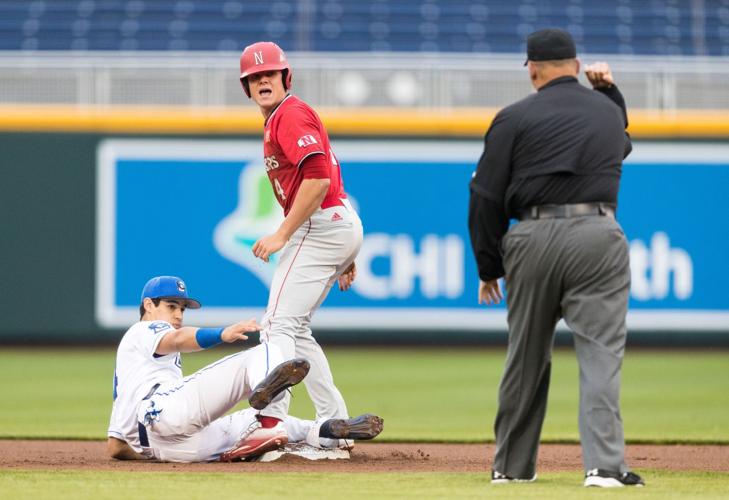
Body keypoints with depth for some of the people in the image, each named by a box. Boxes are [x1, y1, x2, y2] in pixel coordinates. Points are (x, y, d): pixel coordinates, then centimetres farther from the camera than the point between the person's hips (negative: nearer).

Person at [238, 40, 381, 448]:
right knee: (294, 328, 16)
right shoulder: (280, 119, 22)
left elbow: (318, 178, -23)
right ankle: (335, 428, 16)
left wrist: (282, 235, -22)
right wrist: (345, 256, 23)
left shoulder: (291, 115, -10)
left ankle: (270, 422, -25)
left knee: (278, 324, -15)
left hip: (321, 227, -11)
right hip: (343, 227, 11)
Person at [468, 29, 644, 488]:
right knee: (601, 354, -5)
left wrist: (489, 267, 8)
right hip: (598, 237, 0)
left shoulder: (515, 118, 3)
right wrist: (609, 88, 30)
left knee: (526, 359, 12)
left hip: (533, 241, 0)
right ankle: (604, 464, -19)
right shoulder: (608, 111, 13)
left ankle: (512, 465, 21)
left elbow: (486, 198, 1)